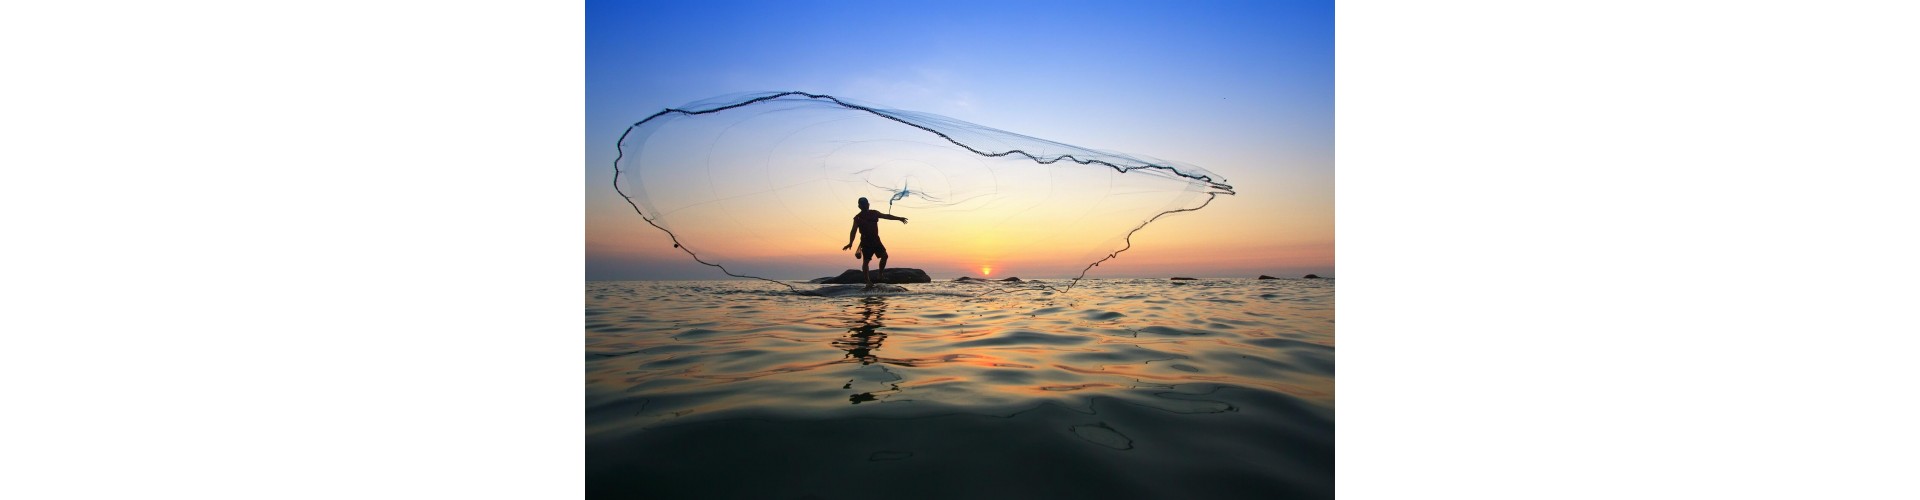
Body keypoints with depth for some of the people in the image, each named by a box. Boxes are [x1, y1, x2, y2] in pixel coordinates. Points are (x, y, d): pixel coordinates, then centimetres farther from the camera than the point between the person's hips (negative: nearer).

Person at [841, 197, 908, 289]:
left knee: (884, 255, -8)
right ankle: (868, 281, -5)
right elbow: (853, 231, -11)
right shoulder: (858, 218, -4)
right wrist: (850, 243, -23)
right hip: (866, 241, -4)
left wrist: (898, 218, 12)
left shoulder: (874, 213, 8)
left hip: (876, 240, 4)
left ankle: (881, 273, 12)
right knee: (866, 261, -7)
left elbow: (886, 216, 15)